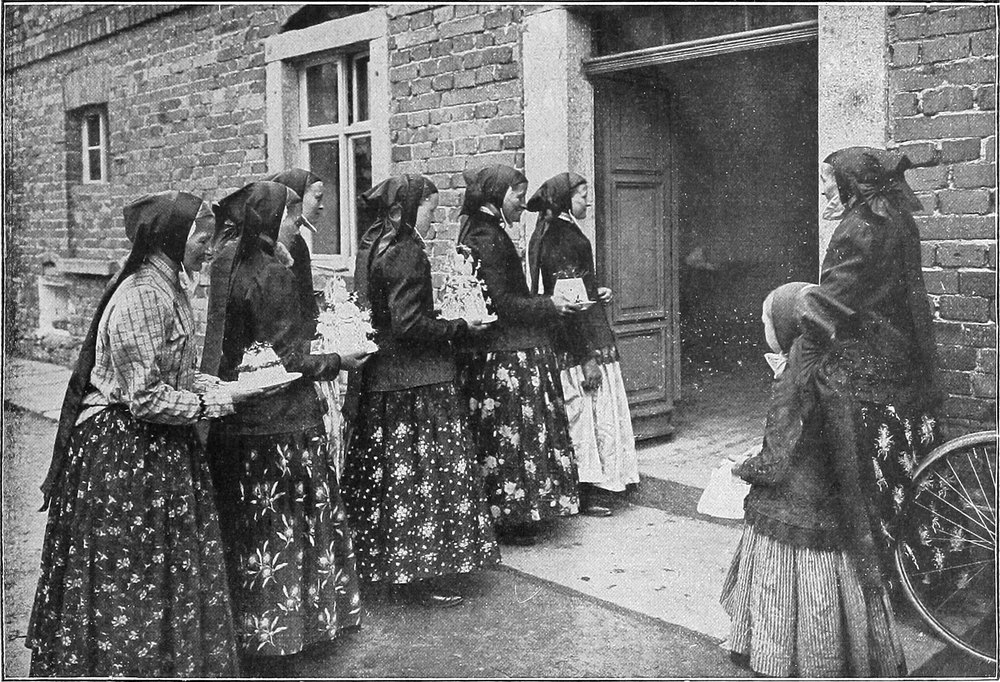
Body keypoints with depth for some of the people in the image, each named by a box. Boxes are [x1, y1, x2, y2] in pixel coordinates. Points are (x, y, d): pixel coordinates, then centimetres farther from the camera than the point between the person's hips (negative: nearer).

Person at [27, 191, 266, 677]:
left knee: (168, 572, 18)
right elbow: (146, 398, -23)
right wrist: (215, 403, -15)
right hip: (124, 451, -10)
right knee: (125, 582, 5)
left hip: (158, 452, 10)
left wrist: (215, 386, 3)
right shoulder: (142, 296, -22)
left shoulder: (166, 287, 9)